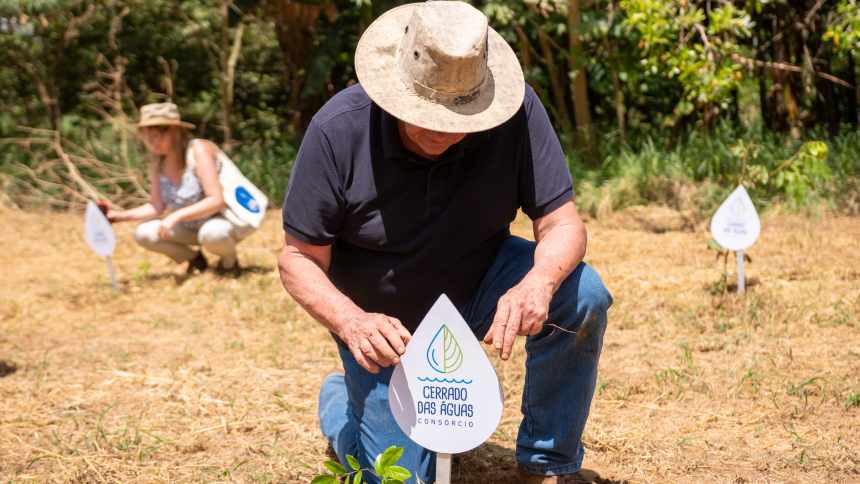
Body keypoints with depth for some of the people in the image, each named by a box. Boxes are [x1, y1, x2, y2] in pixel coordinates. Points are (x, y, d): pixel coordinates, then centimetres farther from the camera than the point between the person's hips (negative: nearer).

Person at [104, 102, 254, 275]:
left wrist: (176, 216, -35)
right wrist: (119, 216, -10)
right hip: (196, 224, 7)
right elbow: (157, 207, 2)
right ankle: (194, 258, 12)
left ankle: (229, 261, -5)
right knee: (143, 234, -9)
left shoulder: (199, 150, -22)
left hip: (234, 217, -7)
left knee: (211, 233, -40)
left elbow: (216, 200, -29)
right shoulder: (157, 163, -2)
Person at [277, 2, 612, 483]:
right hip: (385, 323, -1)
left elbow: (563, 224, -21)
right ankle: (343, 398, 30)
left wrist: (539, 282, -44)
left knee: (583, 293, -27)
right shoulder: (338, 130, -26)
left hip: (479, 287, 2)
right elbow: (299, 259, -19)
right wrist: (352, 323, -39)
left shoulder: (516, 110, -24)